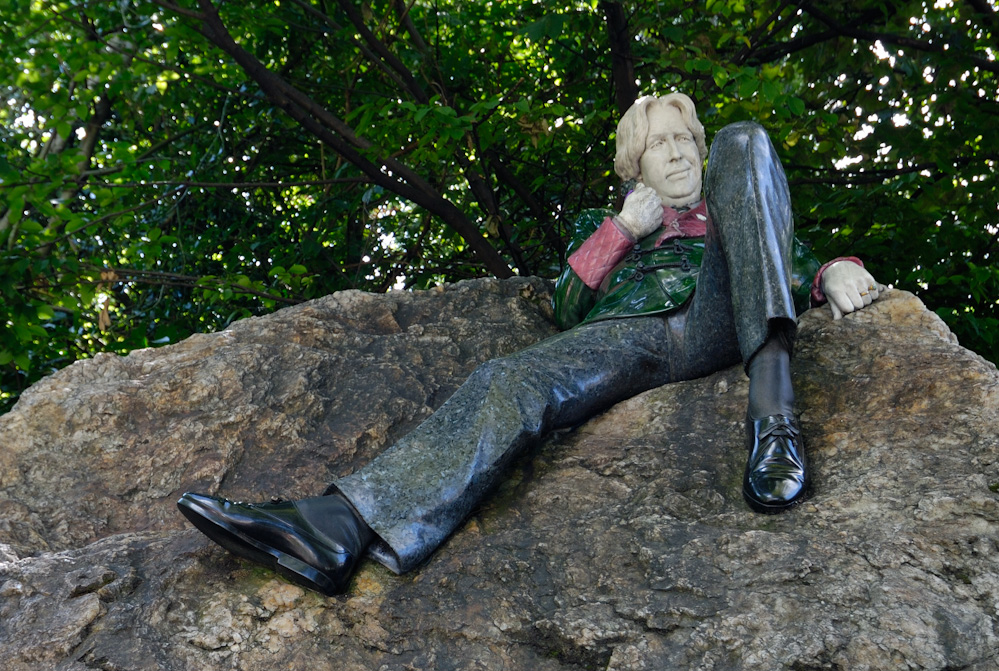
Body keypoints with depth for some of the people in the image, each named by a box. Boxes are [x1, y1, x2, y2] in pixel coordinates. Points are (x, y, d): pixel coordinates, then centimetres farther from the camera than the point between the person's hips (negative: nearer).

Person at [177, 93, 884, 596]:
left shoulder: (727, 212, 39)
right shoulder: (607, 226, 36)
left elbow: (803, 263, 29)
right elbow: (566, 310, 20)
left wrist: (835, 271, 5)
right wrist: (621, 230, 12)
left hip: (720, 321, 0)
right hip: (632, 339, 1)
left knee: (744, 141, -15)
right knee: (510, 381, -30)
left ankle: (773, 400, -37)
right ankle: (343, 525, -54)